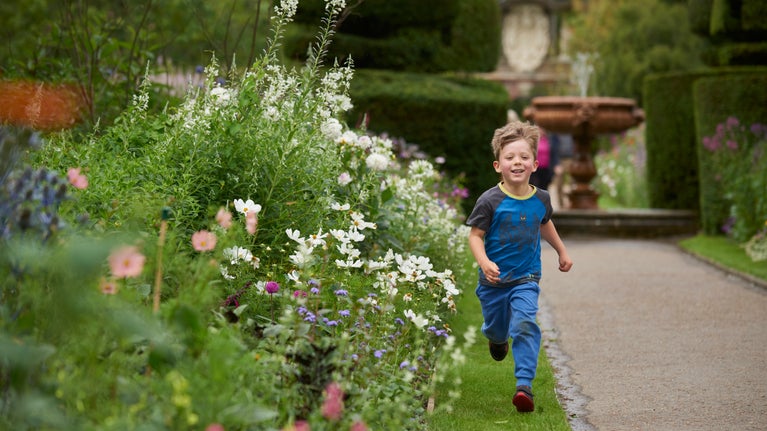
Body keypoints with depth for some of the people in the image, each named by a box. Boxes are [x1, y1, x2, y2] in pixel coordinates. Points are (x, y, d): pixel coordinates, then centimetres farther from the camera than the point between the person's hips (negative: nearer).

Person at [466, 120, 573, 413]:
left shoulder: (540, 199, -3)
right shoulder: (490, 200, -15)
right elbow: (475, 235, -12)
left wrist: (562, 251, 27)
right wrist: (484, 262, -29)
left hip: (526, 278, 1)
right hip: (494, 279, -1)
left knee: (525, 325, -18)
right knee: (496, 327, 18)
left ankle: (524, 384, -18)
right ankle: (496, 339, 57)